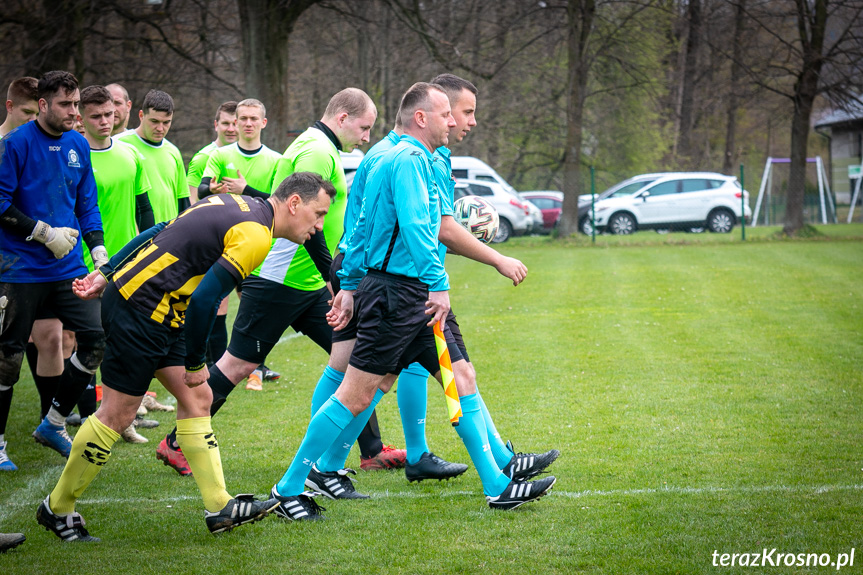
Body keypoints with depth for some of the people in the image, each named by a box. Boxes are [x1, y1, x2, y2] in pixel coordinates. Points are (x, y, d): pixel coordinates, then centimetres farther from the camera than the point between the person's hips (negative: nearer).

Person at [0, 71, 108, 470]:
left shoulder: (78, 145, 8)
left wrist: (98, 250, 4)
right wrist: (46, 233, -14)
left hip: (68, 268, 5)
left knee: (96, 337, -4)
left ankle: (54, 423, 11)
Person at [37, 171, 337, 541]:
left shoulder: (237, 206, 13)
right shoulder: (255, 235, -17)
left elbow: (157, 233, 15)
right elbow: (204, 299, -22)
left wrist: (107, 273, 18)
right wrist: (196, 363, -11)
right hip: (139, 312, -10)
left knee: (197, 398, 9)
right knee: (117, 415, 0)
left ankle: (220, 507, 10)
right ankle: (57, 508, 14)